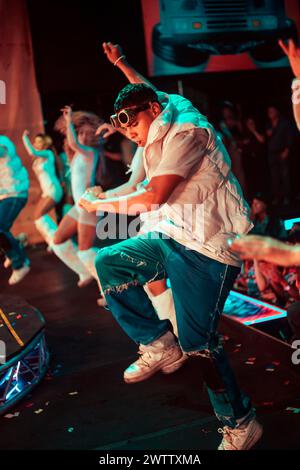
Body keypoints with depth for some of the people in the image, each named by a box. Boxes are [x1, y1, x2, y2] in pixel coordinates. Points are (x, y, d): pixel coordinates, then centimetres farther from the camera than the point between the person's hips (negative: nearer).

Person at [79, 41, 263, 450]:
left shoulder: (186, 130, -15)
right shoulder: (164, 126, 14)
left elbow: (154, 197, -21)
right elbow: (148, 90, 39)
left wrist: (98, 204, -8)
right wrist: (121, 64, 45)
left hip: (208, 247, -10)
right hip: (174, 236, 10)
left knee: (198, 342, -7)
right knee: (108, 262, 4)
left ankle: (240, 425, 15)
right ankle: (159, 345, 9)